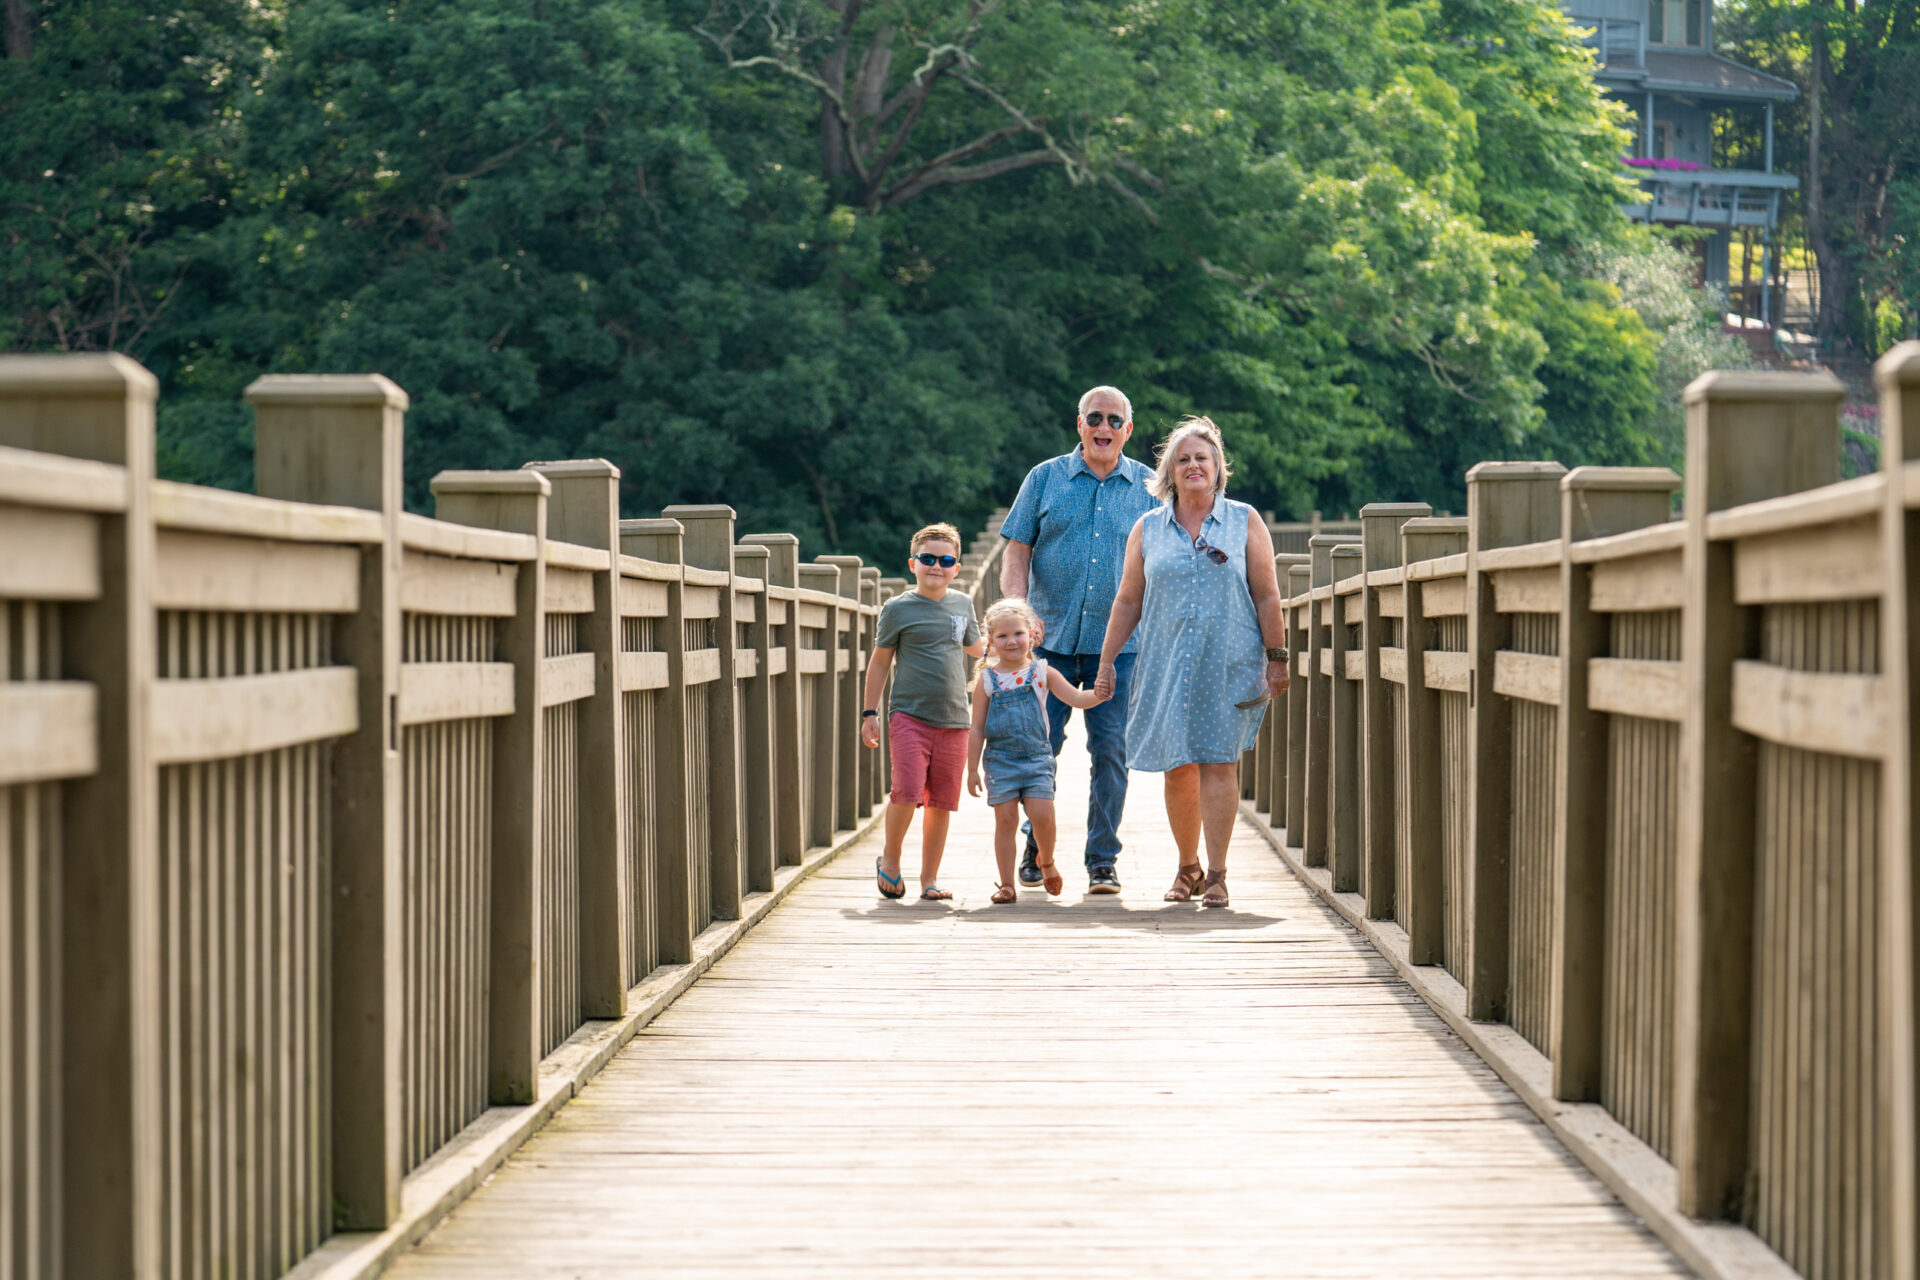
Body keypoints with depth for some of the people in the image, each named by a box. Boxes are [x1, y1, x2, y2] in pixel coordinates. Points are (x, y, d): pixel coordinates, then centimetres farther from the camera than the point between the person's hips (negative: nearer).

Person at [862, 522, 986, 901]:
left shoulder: (962, 605, 12)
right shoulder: (898, 609, 0)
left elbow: (974, 647, 30)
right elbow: (880, 661, 5)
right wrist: (870, 713, 2)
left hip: (953, 720, 4)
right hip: (909, 716, -4)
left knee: (941, 802, 4)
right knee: (908, 791, -17)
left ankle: (929, 878, 13)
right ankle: (890, 859, 6)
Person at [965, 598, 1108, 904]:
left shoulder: (1042, 673, 3)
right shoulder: (987, 680, 2)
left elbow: (1076, 698, 3)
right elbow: (977, 729, 4)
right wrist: (972, 769, 2)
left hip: (1036, 757, 0)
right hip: (1000, 760, 0)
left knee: (1042, 815, -10)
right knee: (1006, 820, -1)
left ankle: (1047, 862, 19)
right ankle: (1006, 884, 8)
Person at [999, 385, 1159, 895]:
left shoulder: (1148, 487, 8)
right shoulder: (1045, 479, 7)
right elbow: (1017, 553, 5)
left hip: (1118, 643, 0)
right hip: (1051, 638, 0)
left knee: (1110, 750, -2)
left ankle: (1103, 860, 5)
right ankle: (1037, 847, 19)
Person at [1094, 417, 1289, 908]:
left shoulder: (1245, 522, 6)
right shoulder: (1148, 530, 10)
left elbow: (1267, 596, 5)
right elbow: (1128, 602, 13)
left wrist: (1276, 659, -1)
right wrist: (1107, 660, 8)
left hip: (1230, 663, -2)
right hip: (1167, 663, 2)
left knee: (1219, 765, -7)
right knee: (1177, 769, 2)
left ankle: (1216, 875, -6)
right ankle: (1187, 867, 19)